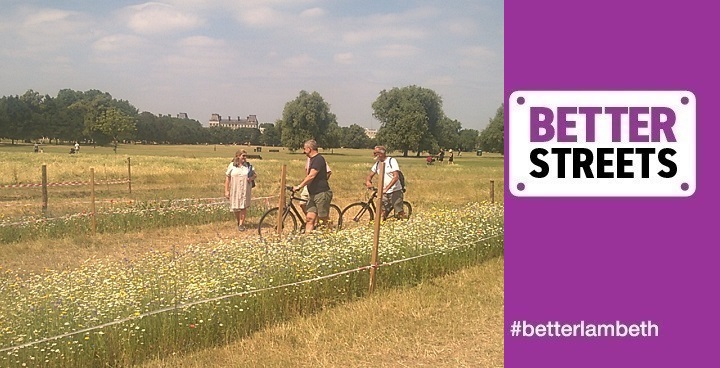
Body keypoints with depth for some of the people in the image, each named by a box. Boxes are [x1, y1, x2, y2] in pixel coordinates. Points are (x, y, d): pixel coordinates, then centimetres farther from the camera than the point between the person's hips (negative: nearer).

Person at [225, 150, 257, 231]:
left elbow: (255, 175, 12)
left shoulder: (249, 166, 3)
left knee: (243, 206, -4)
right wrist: (226, 190, -3)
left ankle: (241, 224, 5)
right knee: (235, 208, 8)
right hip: (234, 190, 0)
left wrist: (251, 178, -13)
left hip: (245, 190, 0)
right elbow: (227, 178, 1)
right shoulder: (232, 165, 0)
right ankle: (238, 222, 30)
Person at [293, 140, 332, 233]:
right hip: (313, 194, 9)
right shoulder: (312, 159, 18)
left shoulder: (319, 159, -13)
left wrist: (299, 186, -19)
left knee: (324, 219, -2)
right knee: (309, 218, -1)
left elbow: (311, 176, -21)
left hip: (322, 193, -9)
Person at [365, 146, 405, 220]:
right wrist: (368, 181, -13)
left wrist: (386, 188, -29)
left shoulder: (392, 161, -10)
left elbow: (396, 177, -19)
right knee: (383, 215, 3)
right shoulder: (377, 164, 10)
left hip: (395, 191, -6)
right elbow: (370, 175, 13)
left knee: (399, 213, -7)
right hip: (384, 193, 6)